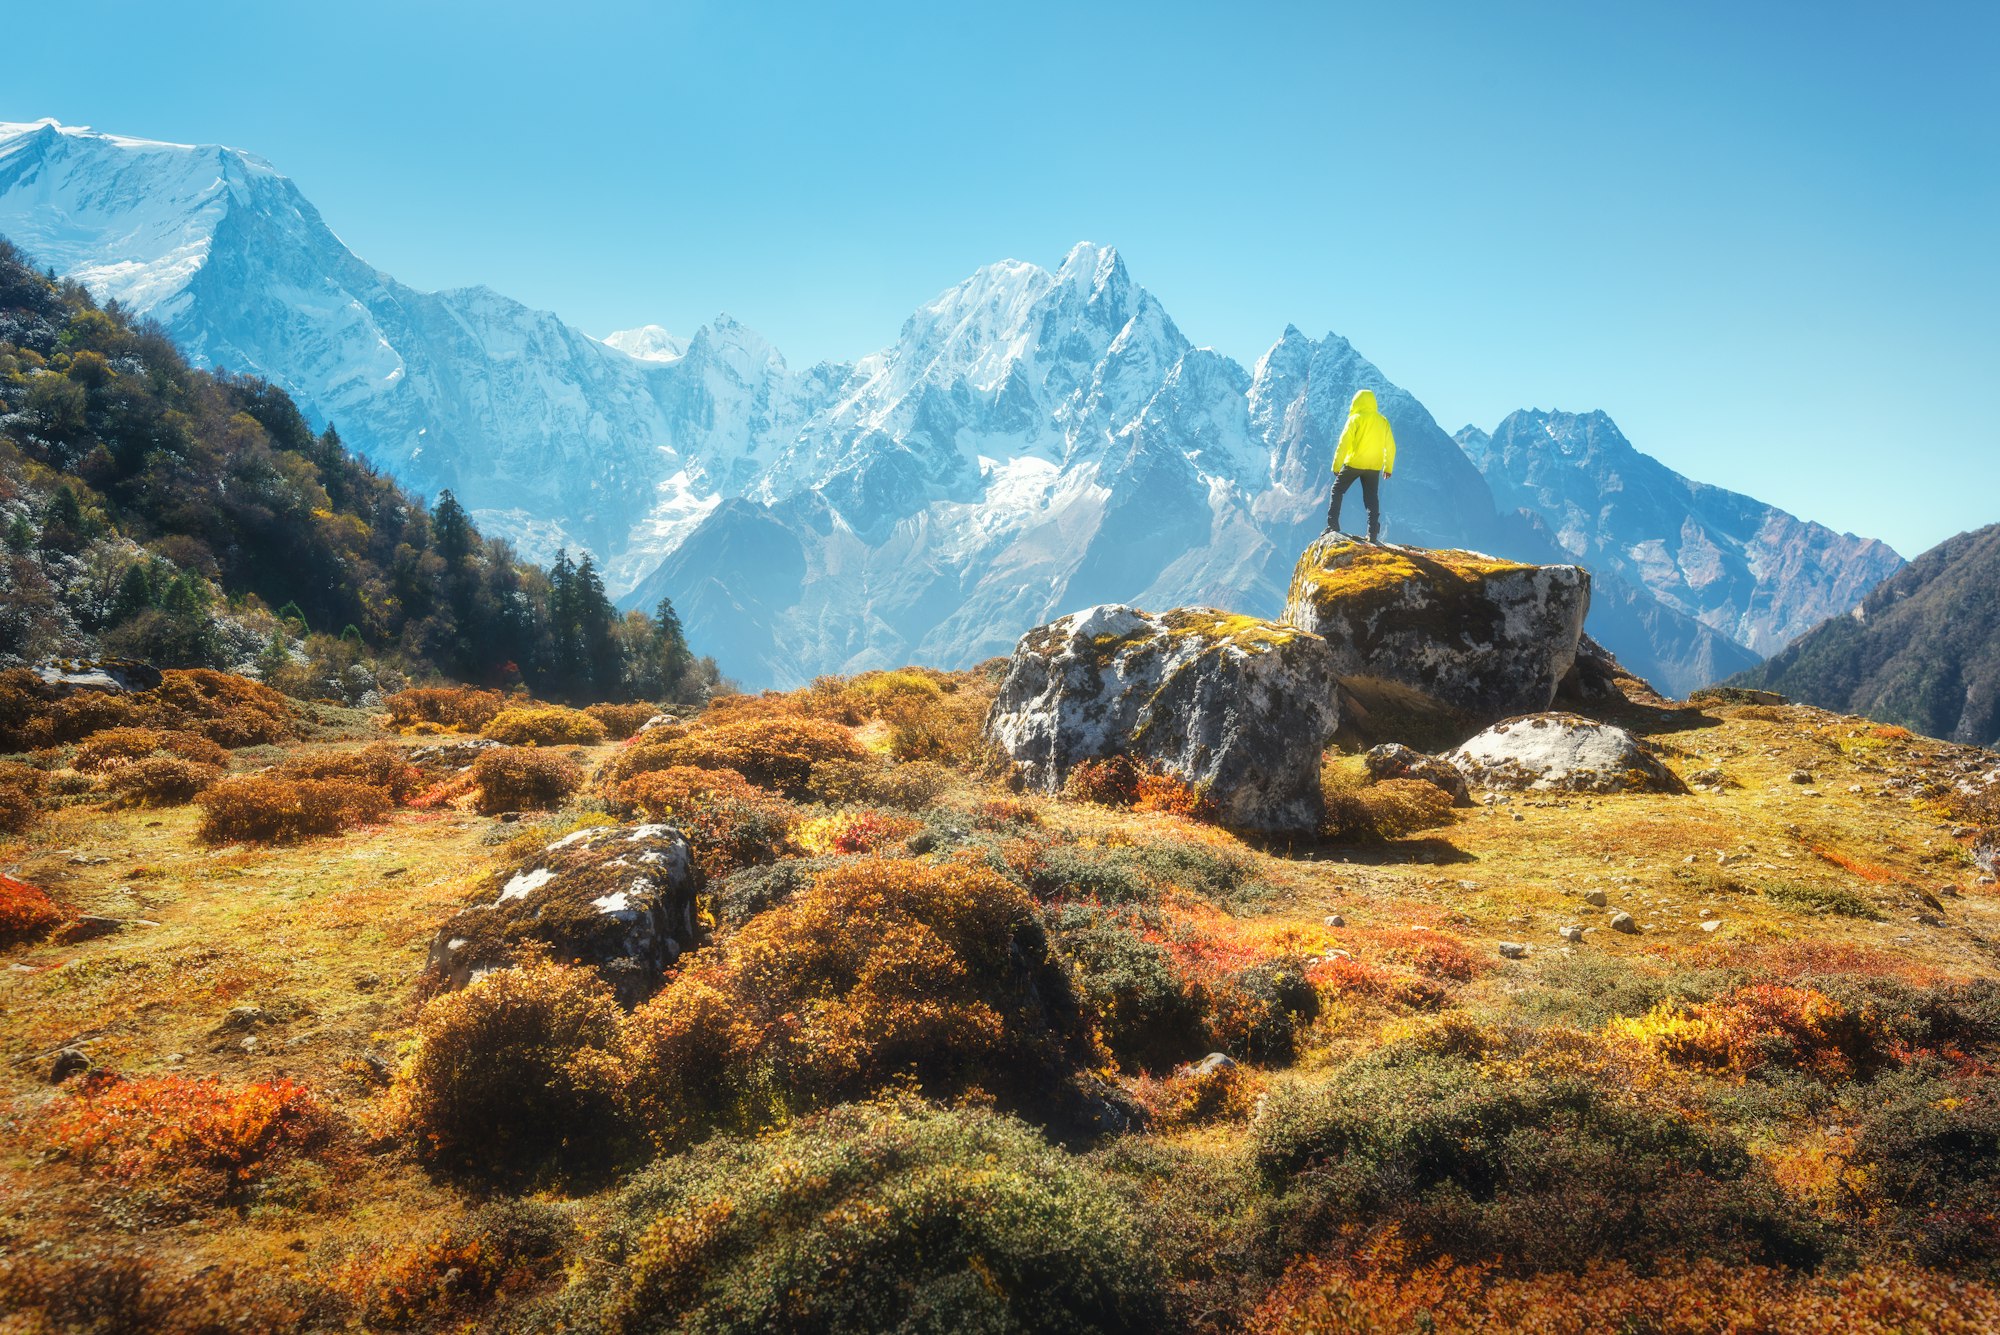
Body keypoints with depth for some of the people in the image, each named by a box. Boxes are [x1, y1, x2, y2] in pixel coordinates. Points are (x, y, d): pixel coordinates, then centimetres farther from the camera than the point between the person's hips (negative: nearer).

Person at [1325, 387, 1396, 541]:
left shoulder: (1356, 419, -6)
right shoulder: (1383, 421, 7)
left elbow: (1344, 443, -11)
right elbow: (1390, 446, 11)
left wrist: (1336, 465, -7)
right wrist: (1388, 468, 19)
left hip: (1354, 464, -4)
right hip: (1374, 467, 4)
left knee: (1337, 491, 10)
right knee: (1372, 499, 7)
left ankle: (1333, 526, -1)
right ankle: (1373, 534, 0)